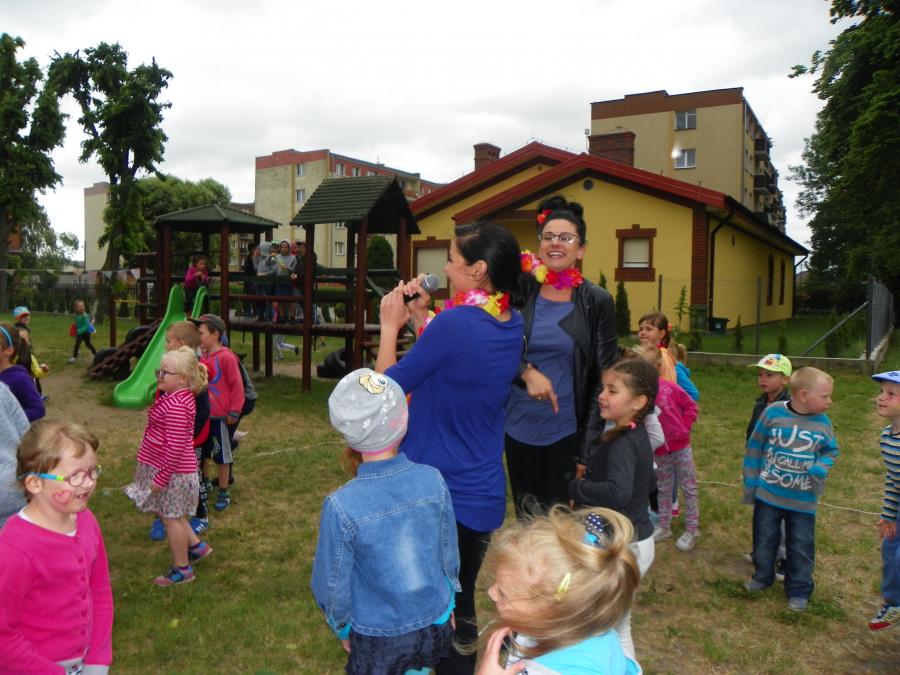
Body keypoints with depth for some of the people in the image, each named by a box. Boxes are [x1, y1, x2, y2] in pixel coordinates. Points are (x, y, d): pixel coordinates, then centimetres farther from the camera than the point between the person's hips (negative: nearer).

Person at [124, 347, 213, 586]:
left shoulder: (176, 406, -26)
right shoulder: (175, 398, 6)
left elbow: (175, 446, -27)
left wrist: (161, 477, -21)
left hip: (171, 472, -10)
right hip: (167, 468, 10)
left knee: (171, 517, 5)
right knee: (172, 515, 22)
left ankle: (182, 569, 19)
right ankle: (196, 546, 35)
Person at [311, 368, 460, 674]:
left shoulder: (341, 506, -27)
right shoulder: (433, 481, -19)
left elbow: (333, 582, -14)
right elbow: (449, 553, -4)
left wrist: (342, 628, 7)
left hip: (377, 635, -2)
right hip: (435, 624, 3)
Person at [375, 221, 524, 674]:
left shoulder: (455, 323, -25)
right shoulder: (513, 326, -1)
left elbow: (388, 388, -14)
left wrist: (391, 326, -1)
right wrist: (421, 318, 5)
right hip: (484, 494, 7)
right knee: (462, 600, 23)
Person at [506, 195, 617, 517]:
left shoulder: (598, 301, -4)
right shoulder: (520, 290, 0)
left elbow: (604, 375, -2)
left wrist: (589, 442, -5)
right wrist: (527, 372, -18)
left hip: (567, 429, -2)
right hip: (519, 426, 2)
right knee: (525, 517, 16)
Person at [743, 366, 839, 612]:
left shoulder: (823, 422, -8)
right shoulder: (773, 413, -15)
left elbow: (830, 451, 7)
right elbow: (755, 448, -5)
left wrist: (821, 468, -16)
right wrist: (750, 482, -2)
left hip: (803, 500, 1)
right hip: (768, 494, -1)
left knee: (801, 547, 11)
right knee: (764, 540, 16)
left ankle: (799, 590, 30)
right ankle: (762, 576, 38)